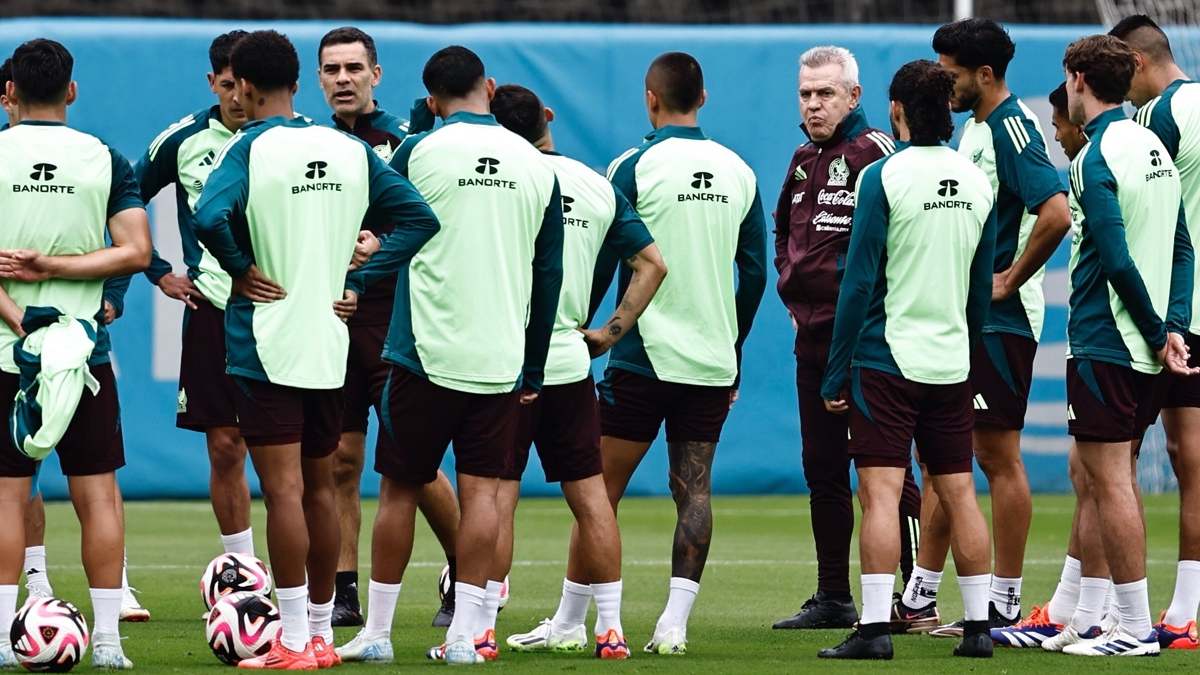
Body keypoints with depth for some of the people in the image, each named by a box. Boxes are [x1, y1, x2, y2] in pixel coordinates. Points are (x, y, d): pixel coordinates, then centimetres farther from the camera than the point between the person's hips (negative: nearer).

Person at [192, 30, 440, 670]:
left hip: (264, 339, -5)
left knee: (283, 490, -6)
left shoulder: (249, 148, -9)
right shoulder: (350, 149, 7)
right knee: (320, 489, 14)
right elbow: (419, 218, 6)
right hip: (329, 342, 6)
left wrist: (242, 268, -11)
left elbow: (210, 216, -27)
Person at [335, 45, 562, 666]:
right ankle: (465, 634, -1)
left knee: (399, 488, 6)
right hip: (501, 359, 2)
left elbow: (388, 244, 7)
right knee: (480, 490, 3)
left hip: (426, 353, -2)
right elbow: (549, 273, 10)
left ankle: (377, 632, 10)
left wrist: (352, 284, 27)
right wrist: (534, 368, 18)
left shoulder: (418, 152, -4)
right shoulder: (536, 166, 6)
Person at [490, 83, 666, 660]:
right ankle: (609, 628, 10)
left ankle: (481, 627, -4)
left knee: (497, 493, -3)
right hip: (570, 358, 5)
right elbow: (651, 261, 8)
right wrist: (611, 331, 9)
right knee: (589, 493, 8)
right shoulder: (598, 186, 7)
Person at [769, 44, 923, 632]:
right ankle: (833, 599, 17)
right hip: (813, 335, 9)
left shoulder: (873, 153, -10)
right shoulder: (804, 161, 16)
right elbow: (784, 230, 30)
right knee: (822, 469, 11)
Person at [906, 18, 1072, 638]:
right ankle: (919, 594, 18)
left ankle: (1004, 604, 2)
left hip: (999, 320, -10)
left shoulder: (1012, 127, -16)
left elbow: (1056, 214, -28)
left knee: (999, 457, -4)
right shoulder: (974, 127, 14)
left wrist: (1009, 280, -19)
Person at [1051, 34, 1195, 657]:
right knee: (1115, 477, 16)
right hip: (1146, 348, 9)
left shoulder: (1097, 157, -15)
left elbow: (1117, 260, -20)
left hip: (1104, 344, -9)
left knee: (1109, 479, -6)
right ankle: (1118, 618, 19)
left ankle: (1136, 628, -6)